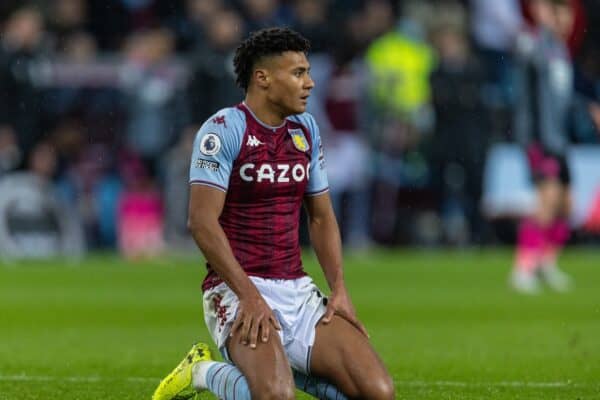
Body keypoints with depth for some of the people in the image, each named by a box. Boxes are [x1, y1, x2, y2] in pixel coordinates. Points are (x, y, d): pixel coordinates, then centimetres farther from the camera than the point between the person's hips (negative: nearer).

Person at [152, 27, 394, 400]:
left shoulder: (306, 130, 12)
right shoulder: (223, 129, -10)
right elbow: (202, 221, -17)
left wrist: (339, 290, 5)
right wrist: (249, 296, -22)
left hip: (298, 290, 7)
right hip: (238, 288, -7)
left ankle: (281, 367, 13)